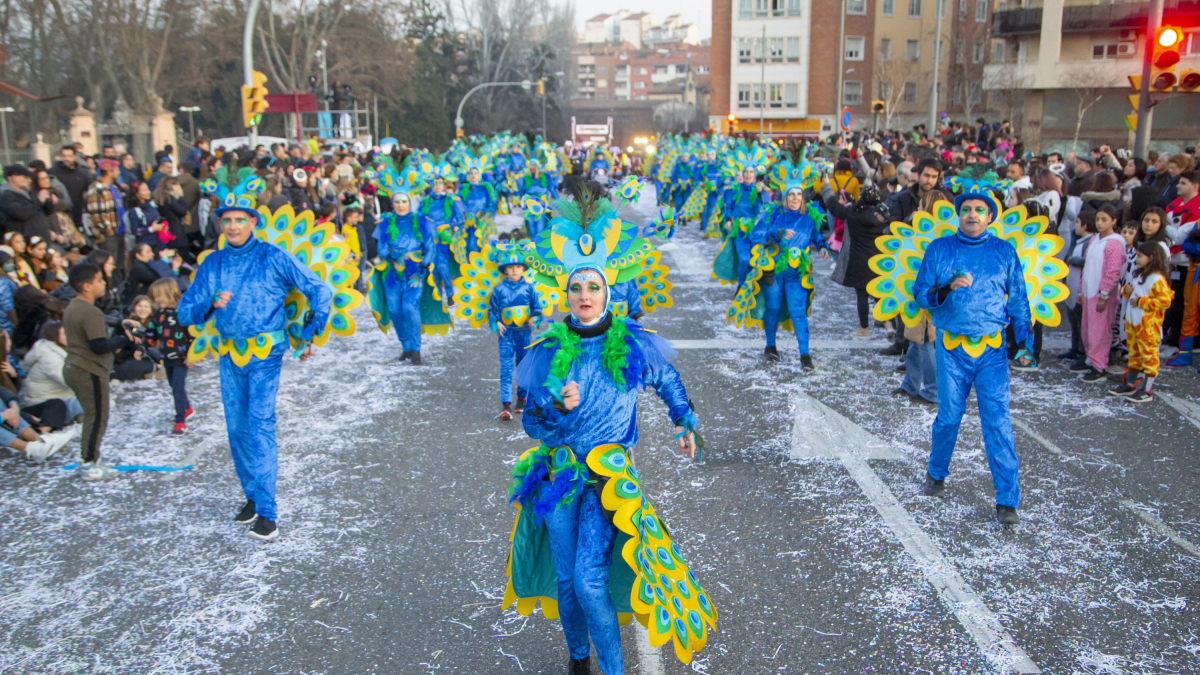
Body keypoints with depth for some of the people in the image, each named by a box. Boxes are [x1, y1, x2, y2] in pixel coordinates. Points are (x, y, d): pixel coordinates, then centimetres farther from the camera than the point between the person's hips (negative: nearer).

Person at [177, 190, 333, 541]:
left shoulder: (273, 257, -4)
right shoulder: (212, 264, 8)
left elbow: (320, 291, -1)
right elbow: (184, 314, 5)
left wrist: (309, 334, -2)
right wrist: (211, 304, -15)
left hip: (266, 354, -5)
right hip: (230, 356, 5)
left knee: (260, 424, -14)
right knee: (237, 429, 10)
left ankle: (267, 512, -15)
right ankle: (252, 496, 27)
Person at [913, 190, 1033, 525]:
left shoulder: (1004, 252, 8)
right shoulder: (939, 249, 6)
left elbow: (1018, 300, 13)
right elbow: (920, 293, 2)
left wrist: (1025, 341, 5)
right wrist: (945, 289, -18)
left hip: (993, 348, 0)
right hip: (952, 347, 0)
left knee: (998, 419, -7)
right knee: (949, 416, 4)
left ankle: (1007, 500, -3)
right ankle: (936, 473, 31)